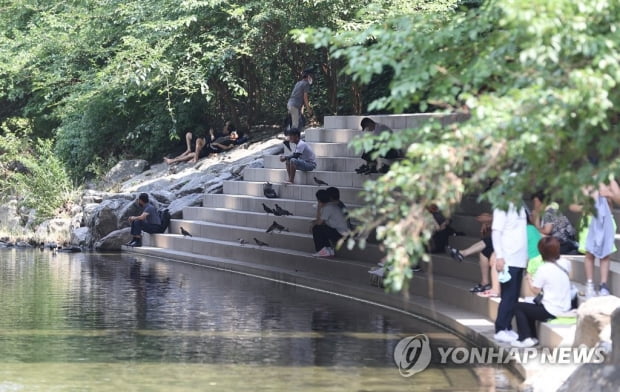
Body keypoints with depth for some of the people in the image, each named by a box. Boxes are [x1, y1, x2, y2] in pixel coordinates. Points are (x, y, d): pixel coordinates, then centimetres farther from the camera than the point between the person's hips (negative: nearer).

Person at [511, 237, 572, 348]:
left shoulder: (543, 269, -18)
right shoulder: (566, 263, -1)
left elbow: (535, 290, -10)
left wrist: (529, 280, 9)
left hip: (551, 312, -7)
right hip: (566, 308, 7)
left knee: (518, 307, 11)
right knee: (532, 307, 30)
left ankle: (525, 338, 6)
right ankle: (532, 337, 30)